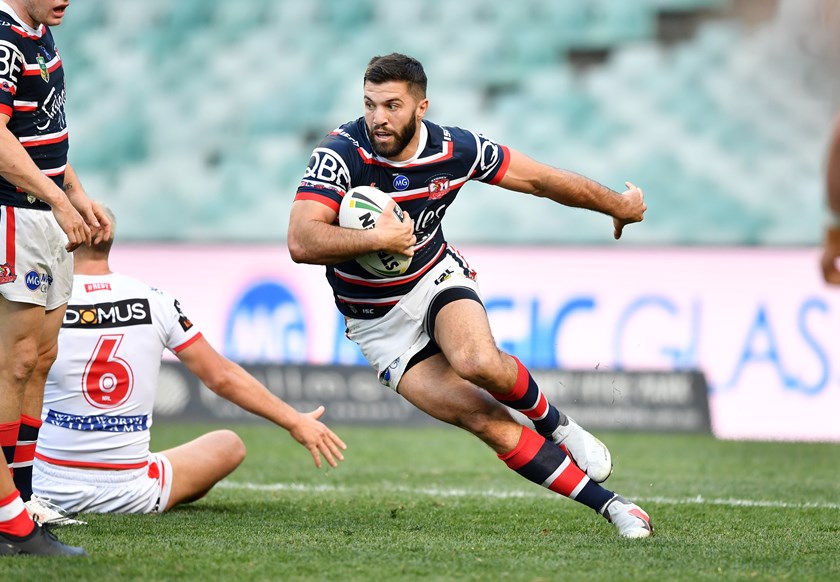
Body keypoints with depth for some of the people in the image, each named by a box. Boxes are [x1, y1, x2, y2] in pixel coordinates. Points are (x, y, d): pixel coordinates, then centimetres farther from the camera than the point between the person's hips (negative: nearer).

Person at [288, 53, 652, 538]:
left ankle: (553, 421, -1)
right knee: (486, 421, -15)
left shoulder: (455, 149, -14)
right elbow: (302, 243, -33)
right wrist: (377, 238, -42)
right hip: (378, 324, -1)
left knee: (479, 363, -34)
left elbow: (539, 179, 0)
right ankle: (606, 503, -8)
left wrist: (618, 205, 11)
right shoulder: (341, 154, -24)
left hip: (436, 279, 1)